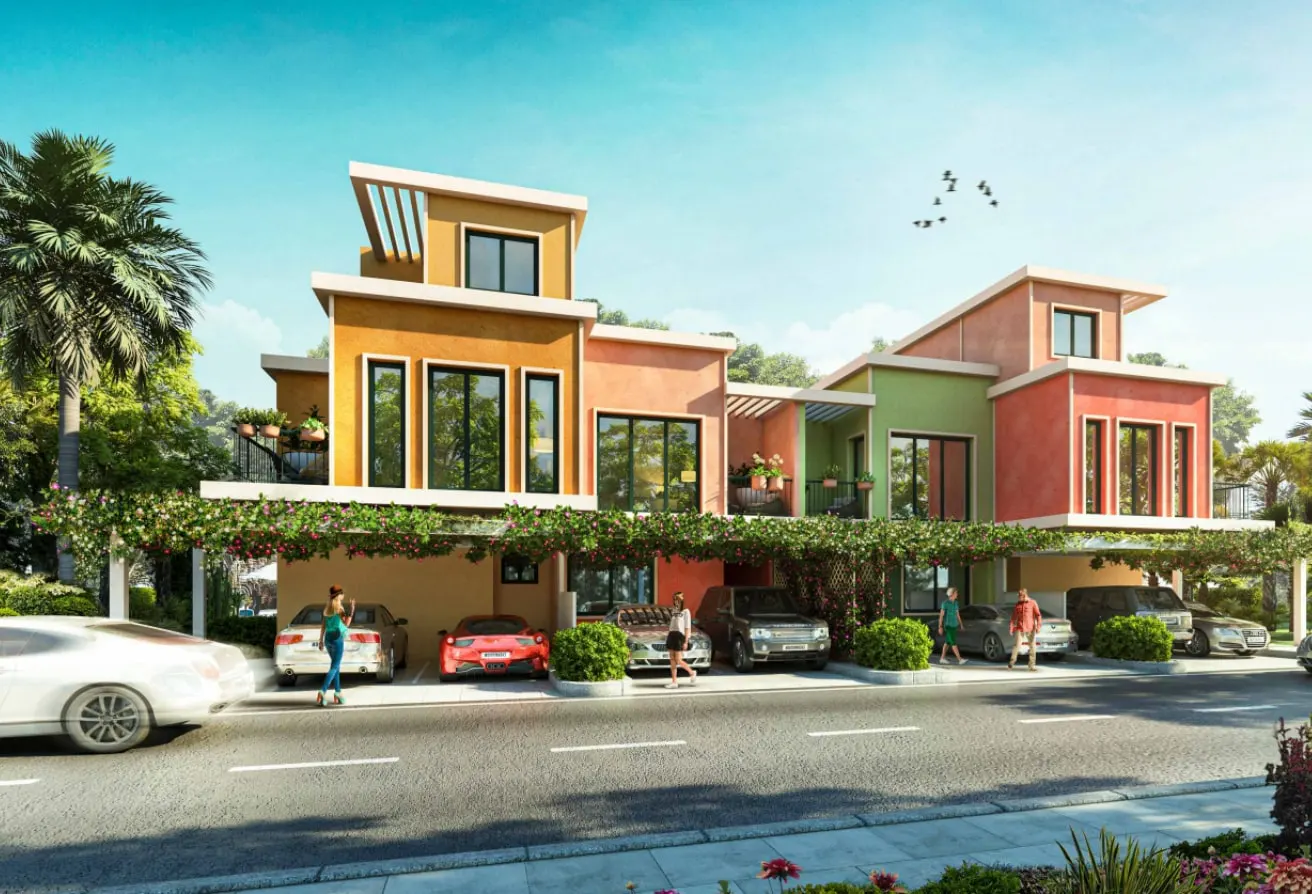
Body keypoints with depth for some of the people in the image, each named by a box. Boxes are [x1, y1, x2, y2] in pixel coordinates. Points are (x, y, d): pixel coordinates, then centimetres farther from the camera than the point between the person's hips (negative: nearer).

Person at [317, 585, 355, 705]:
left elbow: (323, 626, 15)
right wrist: (352, 609, -23)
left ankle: (337, 694, 16)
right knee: (334, 667, -7)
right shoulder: (339, 607, -11)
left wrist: (321, 641, 20)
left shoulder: (327, 608, 11)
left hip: (328, 638, 8)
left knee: (337, 666, 15)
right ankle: (323, 691, -21)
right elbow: (346, 623, -20)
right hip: (337, 638, -8)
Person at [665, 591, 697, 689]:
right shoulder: (674, 611, 18)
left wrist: (686, 642, -10)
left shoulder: (686, 611, -1)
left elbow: (688, 628, -5)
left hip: (679, 636, -6)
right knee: (672, 660, 3)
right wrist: (668, 638, 14)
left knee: (678, 660, -7)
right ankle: (674, 682, 6)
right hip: (671, 635, 7)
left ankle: (692, 673, 16)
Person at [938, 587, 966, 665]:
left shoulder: (956, 603, 9)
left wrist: (961, 625, 12)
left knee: (947, 642, 11)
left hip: (954, 625, 7)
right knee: (953, 643, -10)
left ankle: (942, 658, 17)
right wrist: (940, 627, -13)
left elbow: (958, 614, 17)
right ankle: (960, 659, -13)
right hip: (948, 626, -7)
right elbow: (941, 615, -11)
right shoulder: (945, 603, -12)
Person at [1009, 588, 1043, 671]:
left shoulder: (1033, 603, 1)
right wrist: (1011, 627, 8)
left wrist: (1038, 626, -12)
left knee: (1032, 646, 4)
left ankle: (1032, 665, 14)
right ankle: (1011, 663, -1)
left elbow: (1038, 615, -2)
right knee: (1017, 645, -9)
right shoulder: (1018, 604, 10)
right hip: (1020, 628, 1)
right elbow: (1014, 616, 14)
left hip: (1030, 628, -1)